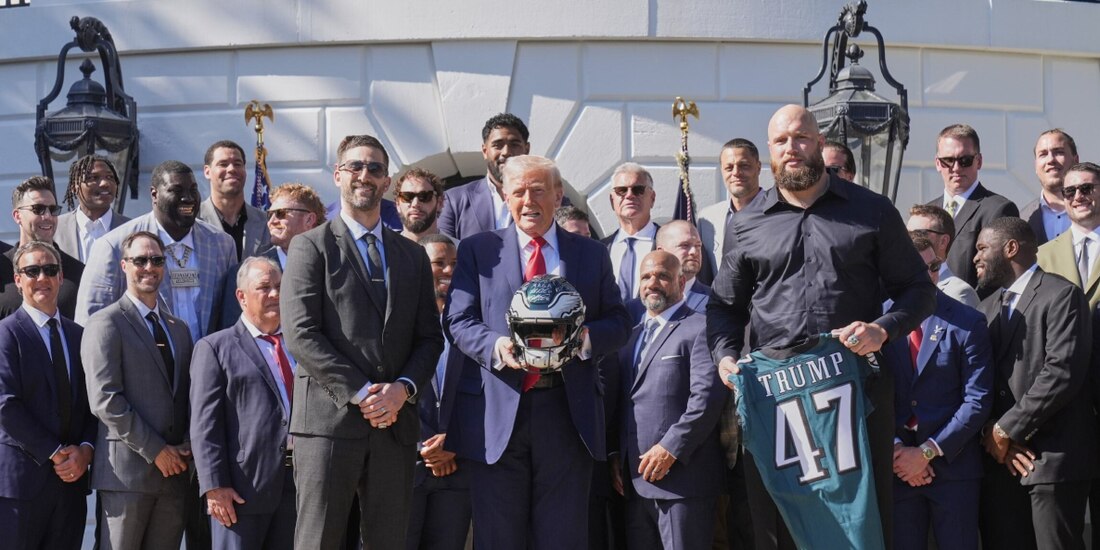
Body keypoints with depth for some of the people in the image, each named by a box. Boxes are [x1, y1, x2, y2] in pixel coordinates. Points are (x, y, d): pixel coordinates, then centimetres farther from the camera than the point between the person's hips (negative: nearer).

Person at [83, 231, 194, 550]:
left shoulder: (179, 328, 19)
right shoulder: (105, 324, -2)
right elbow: (104, 400, -12)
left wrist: (186, 446, 1)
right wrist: (155, 451, -13)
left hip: (174, 471, 6)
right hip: (127, 470, -6)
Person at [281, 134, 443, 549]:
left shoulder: (413, 256, 19)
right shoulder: (311, 247, 4)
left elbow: (429, 337, 14)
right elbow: (301, 333, -6)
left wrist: (403, 388, -6)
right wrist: (360, 393, -12)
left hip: (395, 421, 4)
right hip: (329, 419, -4)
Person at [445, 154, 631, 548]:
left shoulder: (591, 254, 13)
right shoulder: (477, 250, 8)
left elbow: (618, 323, 10)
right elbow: (458, 321, 1)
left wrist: (586, 337, -12)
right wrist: (496, 346, -19)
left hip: (568, 410, 1)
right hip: (497, 411, -1)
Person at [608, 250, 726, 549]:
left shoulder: (699, 329, -3)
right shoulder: (630, 336, 22)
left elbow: (708, 396, -13)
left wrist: (671, 448, -17)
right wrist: (615, 454, 9)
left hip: (682, 477, -7)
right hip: (636, 480, 7)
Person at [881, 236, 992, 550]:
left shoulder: (966, 323, -3)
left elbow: (978, 400, -7)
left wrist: (928, 451, -12)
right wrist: (896, 449, -9)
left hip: (953, 464, -1)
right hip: (897, 465, 1)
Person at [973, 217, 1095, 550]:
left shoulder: (1061, 295, -5)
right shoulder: (988, 307, 19)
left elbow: (1063, 372, -16)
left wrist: (1007, 429, -13)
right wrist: (991, 434, -4)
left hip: (1052, 458, -7)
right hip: (999, 459, 7)